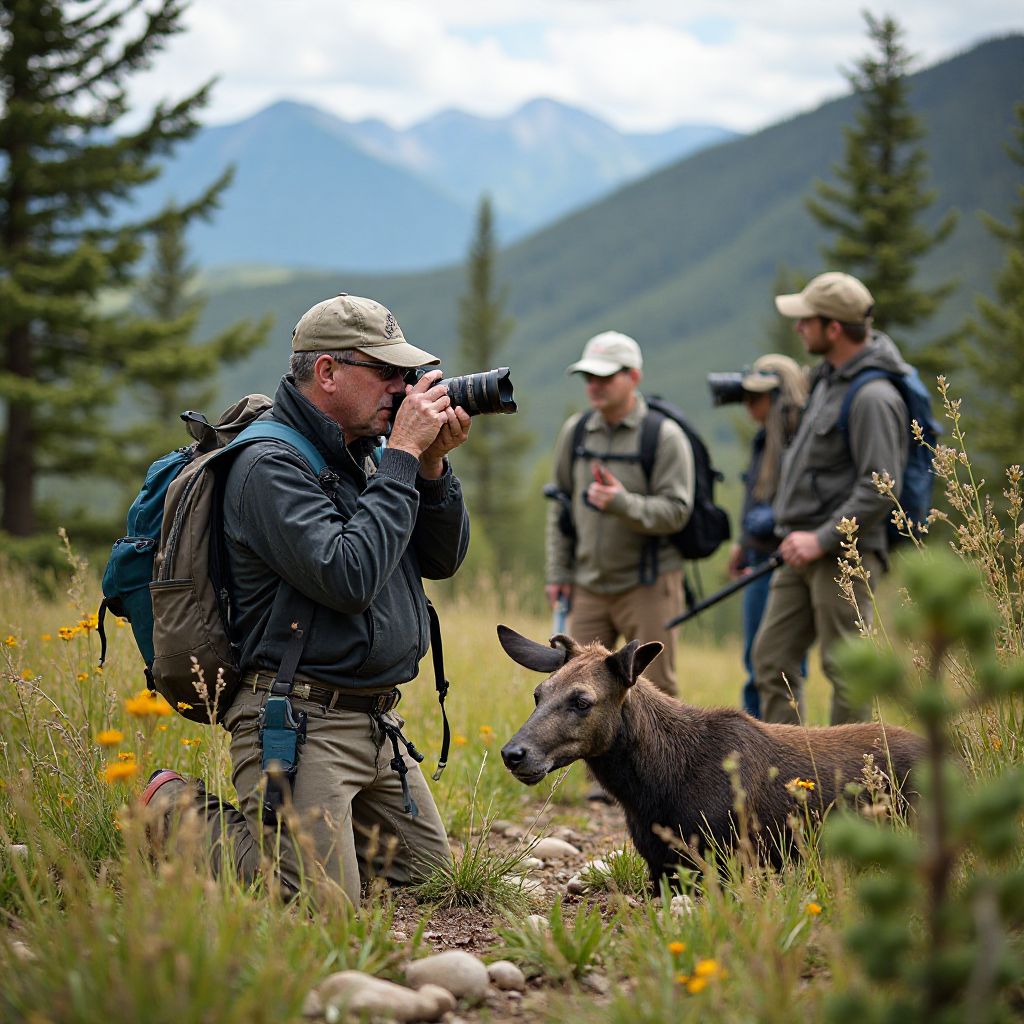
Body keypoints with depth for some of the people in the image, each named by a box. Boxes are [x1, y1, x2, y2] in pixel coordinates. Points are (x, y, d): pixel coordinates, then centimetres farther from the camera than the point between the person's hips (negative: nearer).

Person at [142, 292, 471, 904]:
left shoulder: (365, 453, 13)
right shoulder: (271, 464, -15)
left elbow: (443, 559, 13)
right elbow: (348, 578, -27)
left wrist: (434, 465, -3)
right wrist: (402, 457, -20)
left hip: (377, 722, 9)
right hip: (301, 717, -9)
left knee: (428, 870, 14)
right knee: (321, 900, -16)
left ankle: (267, 825, 24)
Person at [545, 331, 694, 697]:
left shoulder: (665, 436, -8)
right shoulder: (575, 431, 7)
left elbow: (676, 511, -13)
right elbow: (560, 505, 15)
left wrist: (624, 504, -28)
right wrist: (558, 573, 11)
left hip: (647, 585, -5)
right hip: (588, 584, 5)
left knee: (655, 689, -3)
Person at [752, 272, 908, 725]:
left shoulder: (872, 396, -18)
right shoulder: (829, 377, 13)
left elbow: (879, 489, -22)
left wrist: (823, 539, -21)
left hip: (843, 552, -10)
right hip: (802, 551, 10)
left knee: (845, 669, -3)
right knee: (772, 658, 10)